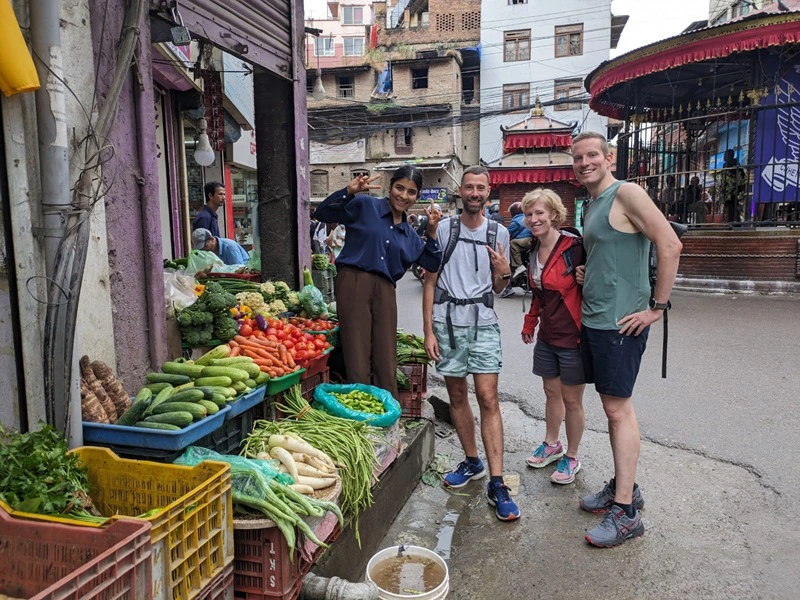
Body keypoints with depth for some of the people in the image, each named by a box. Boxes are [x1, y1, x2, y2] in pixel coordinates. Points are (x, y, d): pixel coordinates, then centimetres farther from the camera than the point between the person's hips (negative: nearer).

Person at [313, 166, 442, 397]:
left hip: (385, 291, 5)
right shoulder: (365, 206, 5)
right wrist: (349, 192, -14)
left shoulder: (409, 234, 21)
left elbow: (432, 264, 19)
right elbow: (321, 214, -1)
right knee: (358, 363, -4)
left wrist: (432, 231, 9)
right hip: (354, 283, -5)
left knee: (387, 365, 6)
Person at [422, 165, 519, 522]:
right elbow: (430, 281, 2)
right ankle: (472, 461, 30)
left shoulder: (499, 233, 7)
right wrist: (428, 331, -4)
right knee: (457, 395, 10)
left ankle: (497, 485, -2)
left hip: (483, 322, 0)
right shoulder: (443, 229, 2)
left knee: (488, 399, -7)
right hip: (446, 321, 0)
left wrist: (504, 272, -8)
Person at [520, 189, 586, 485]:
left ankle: (571, 458, 25)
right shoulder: (534, 251, 6)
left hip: (572, 336, -7)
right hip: (547, 336, 7)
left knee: (571, 400, 7)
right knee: (551, 392, 20)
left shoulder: (574, 247, -18)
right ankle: (552, 444, 39)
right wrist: (530, 323, 19)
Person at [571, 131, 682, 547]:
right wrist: (585, 274, 9)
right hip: (593, 320, 9)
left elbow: (670, 246, -19)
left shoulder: (626, 194, -11)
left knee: (618, 409, -4)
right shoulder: (592, 205, 17)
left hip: (619, 322, -9)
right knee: (613, 407, 15)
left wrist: (658, 306, -17)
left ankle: (625, 512, 5)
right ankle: (623, 486, 28)